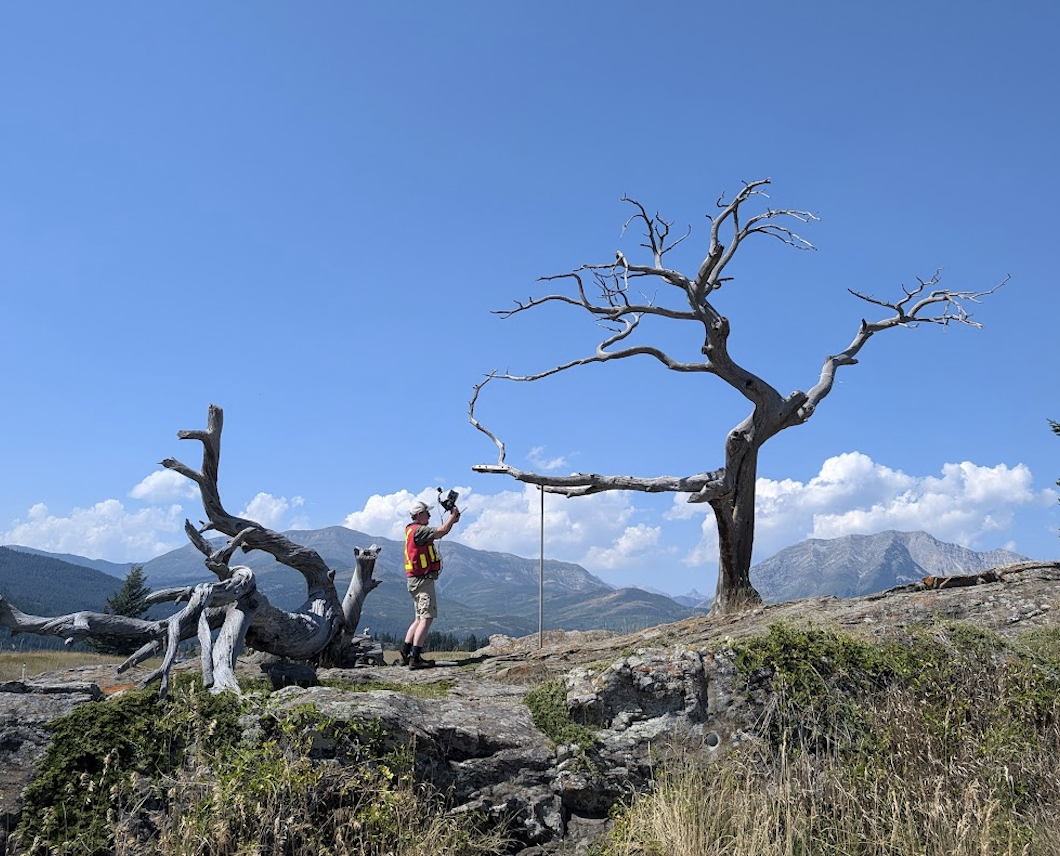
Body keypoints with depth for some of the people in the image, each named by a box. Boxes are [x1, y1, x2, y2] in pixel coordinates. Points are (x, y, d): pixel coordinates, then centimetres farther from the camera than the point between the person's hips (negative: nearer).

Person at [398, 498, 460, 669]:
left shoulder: (412, 530, 17)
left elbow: (440, 533, 24)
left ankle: (405, 653, 14)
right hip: (423, 579, -10)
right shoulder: (418, 530, -15)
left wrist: (452, 520, 14)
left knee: (420, 618, 16)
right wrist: (453, 514, -7)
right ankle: (415, 658, -14)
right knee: (426, 618, -11)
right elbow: (442, 531, -23)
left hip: (416, 579, 10)